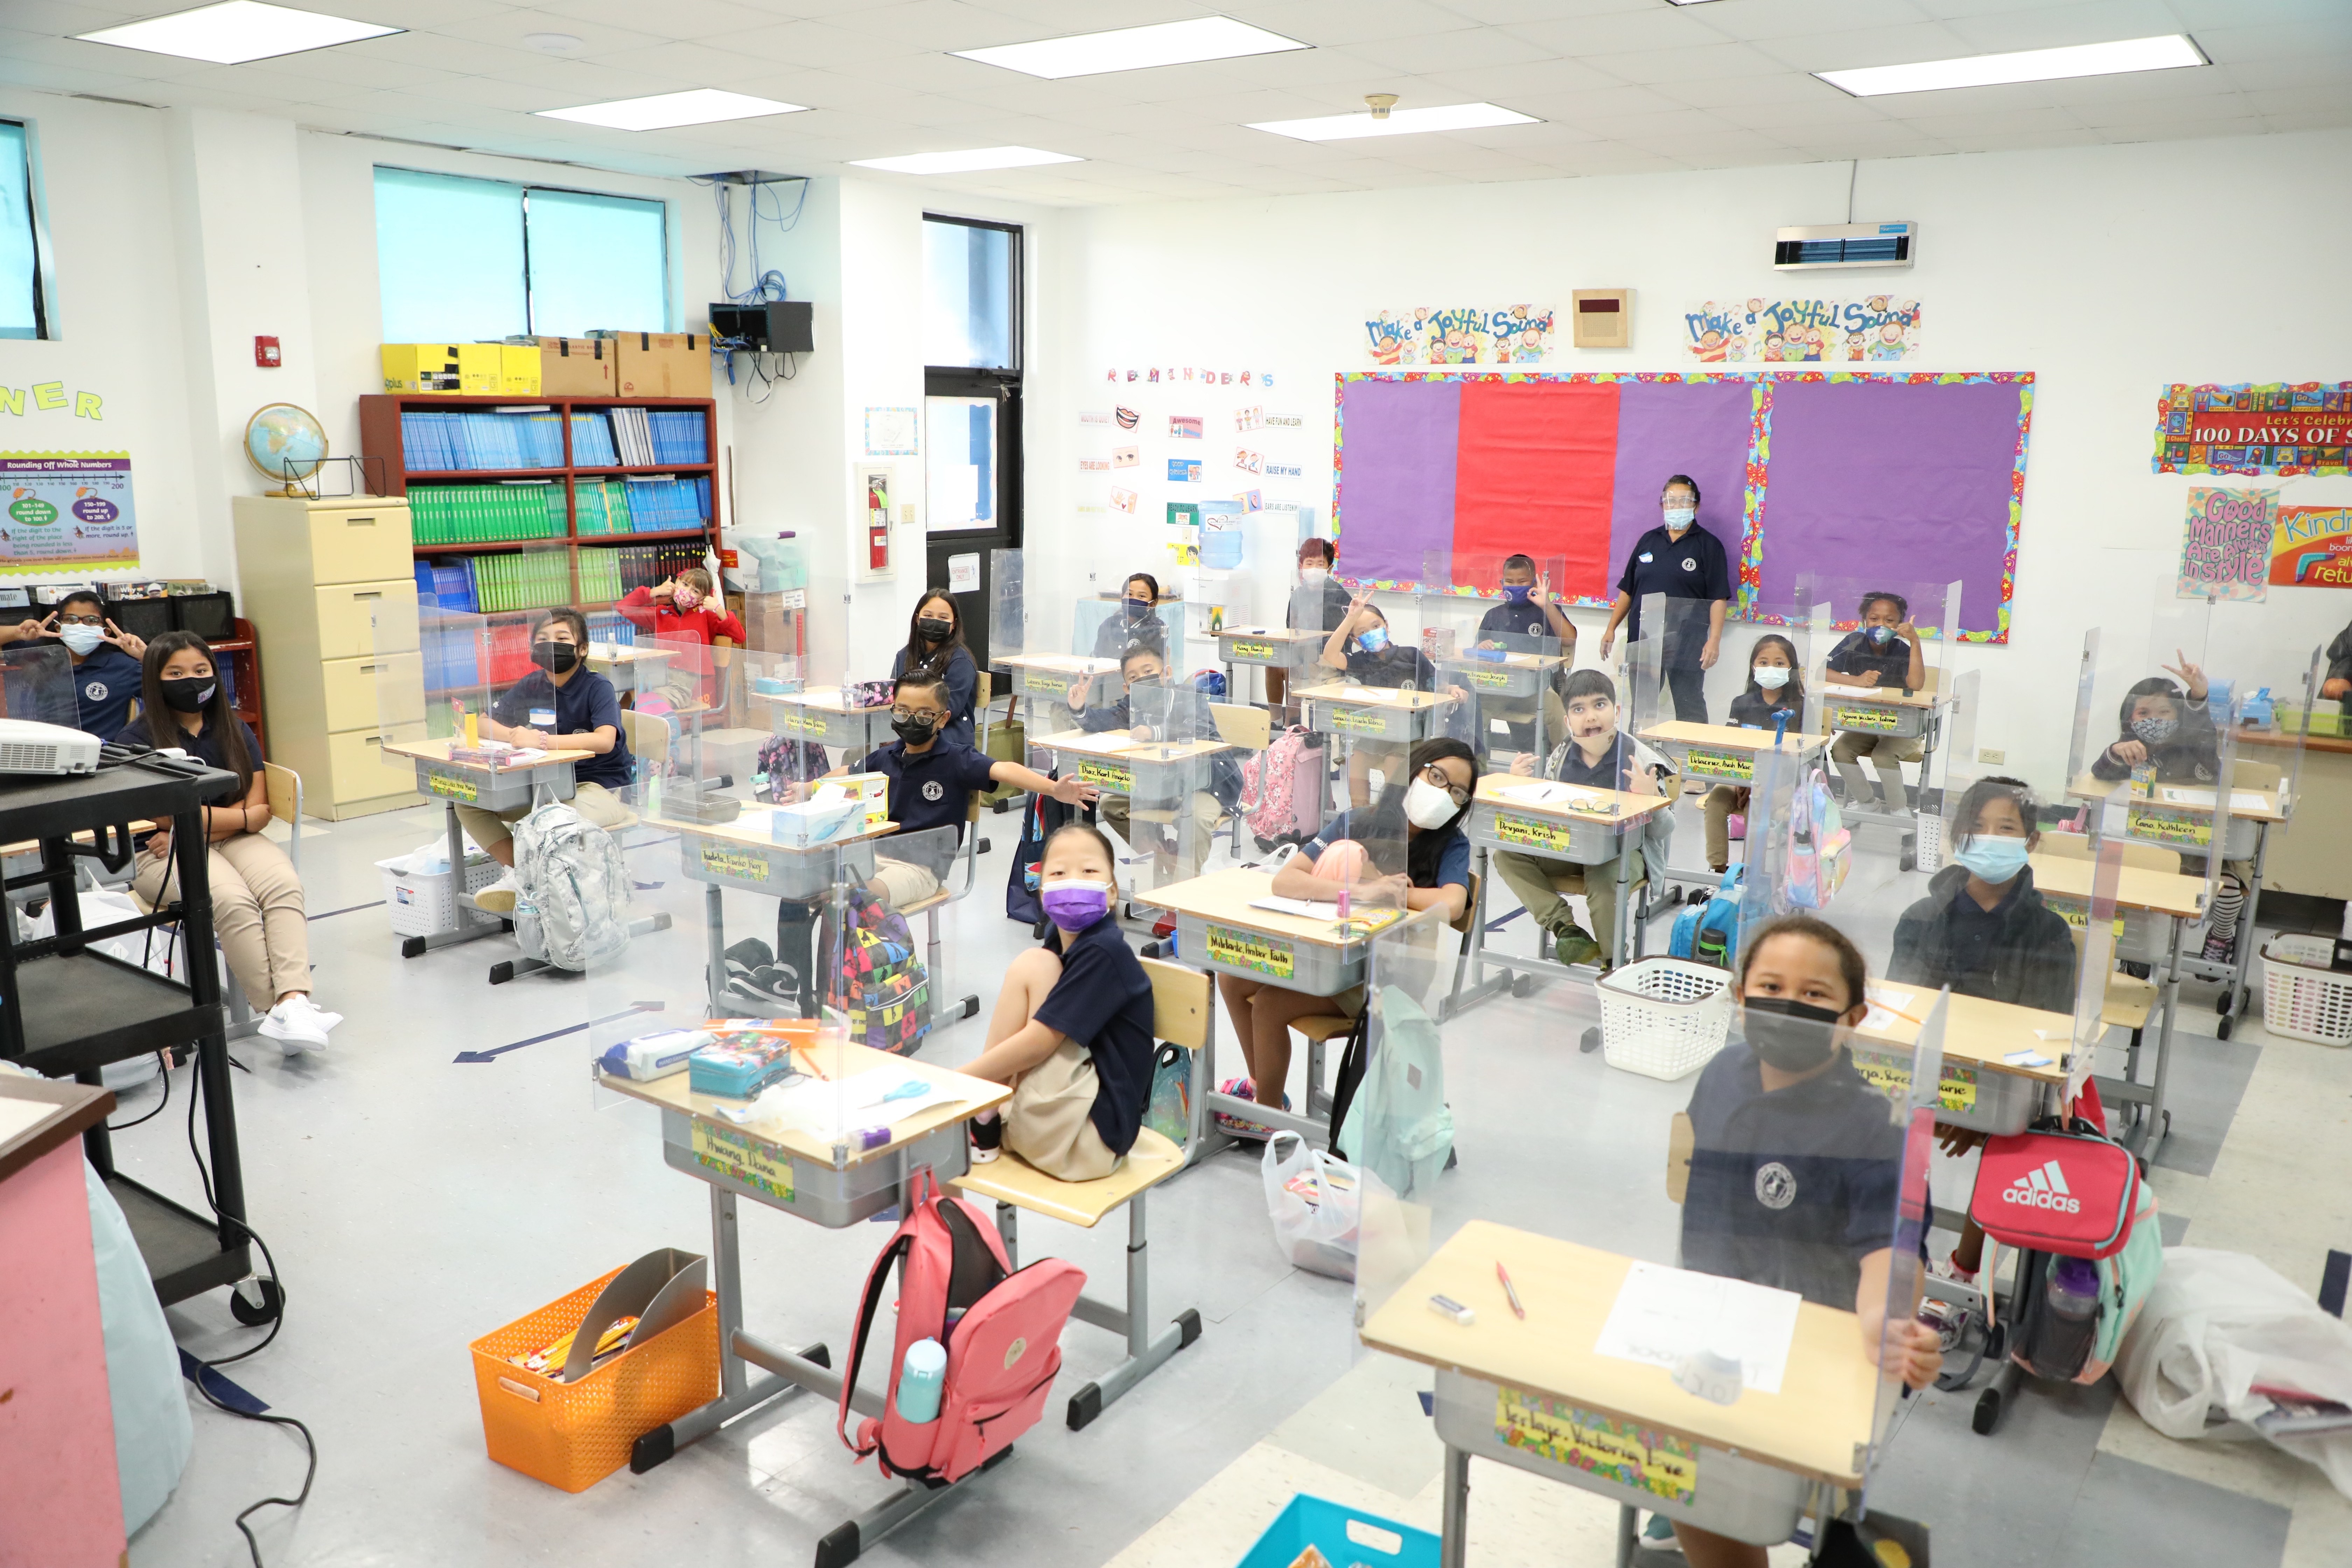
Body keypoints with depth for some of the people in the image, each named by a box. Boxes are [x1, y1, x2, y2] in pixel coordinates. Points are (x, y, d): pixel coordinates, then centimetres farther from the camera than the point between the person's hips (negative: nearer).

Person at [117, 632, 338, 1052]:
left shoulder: (236, 732, 12)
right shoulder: (137, 740, -1)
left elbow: (260, 810, 4)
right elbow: (167, 815, -9)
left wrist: (198, 824, -10)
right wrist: (241, 816, -2)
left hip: (231, 841, 4)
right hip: (162, 855, -3)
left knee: (284, 884, -28)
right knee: (233, 899, -32)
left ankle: (294, 1001, -42)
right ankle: (281, 1010, -31)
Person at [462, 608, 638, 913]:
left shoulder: (598, 688, -12)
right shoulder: (531, 687, 5)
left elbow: (605, 740, -29)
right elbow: (480, 724, 5)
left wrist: (541, 740, -34)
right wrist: (514, 735, -17)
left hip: (602, 787, -7)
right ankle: (516, 871, -5)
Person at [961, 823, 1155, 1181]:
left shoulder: (1102, 953, -19)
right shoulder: (1061, 941, 4)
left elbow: (1039, 1041, -22)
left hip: (1093, 1133, -9)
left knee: (1032, 966, -18)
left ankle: (983, 1122, -6)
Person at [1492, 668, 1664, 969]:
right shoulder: (1561, 756, -1)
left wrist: (1651, 797, -32)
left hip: (1622, 851, -5)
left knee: (1605, 883, -36)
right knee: (1507, 854, -14)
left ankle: (1613, 961, -10)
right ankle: (1565, 926, -16)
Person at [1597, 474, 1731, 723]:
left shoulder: (1708, 545, 0)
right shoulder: (1648, 541, 12)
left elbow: (1719, 598, -6)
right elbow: (1627, 589, 15)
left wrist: (1714, 640, -16)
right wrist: (1611, 628, 10)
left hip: (1686, 644, -4)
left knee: (1690, 708, -3)